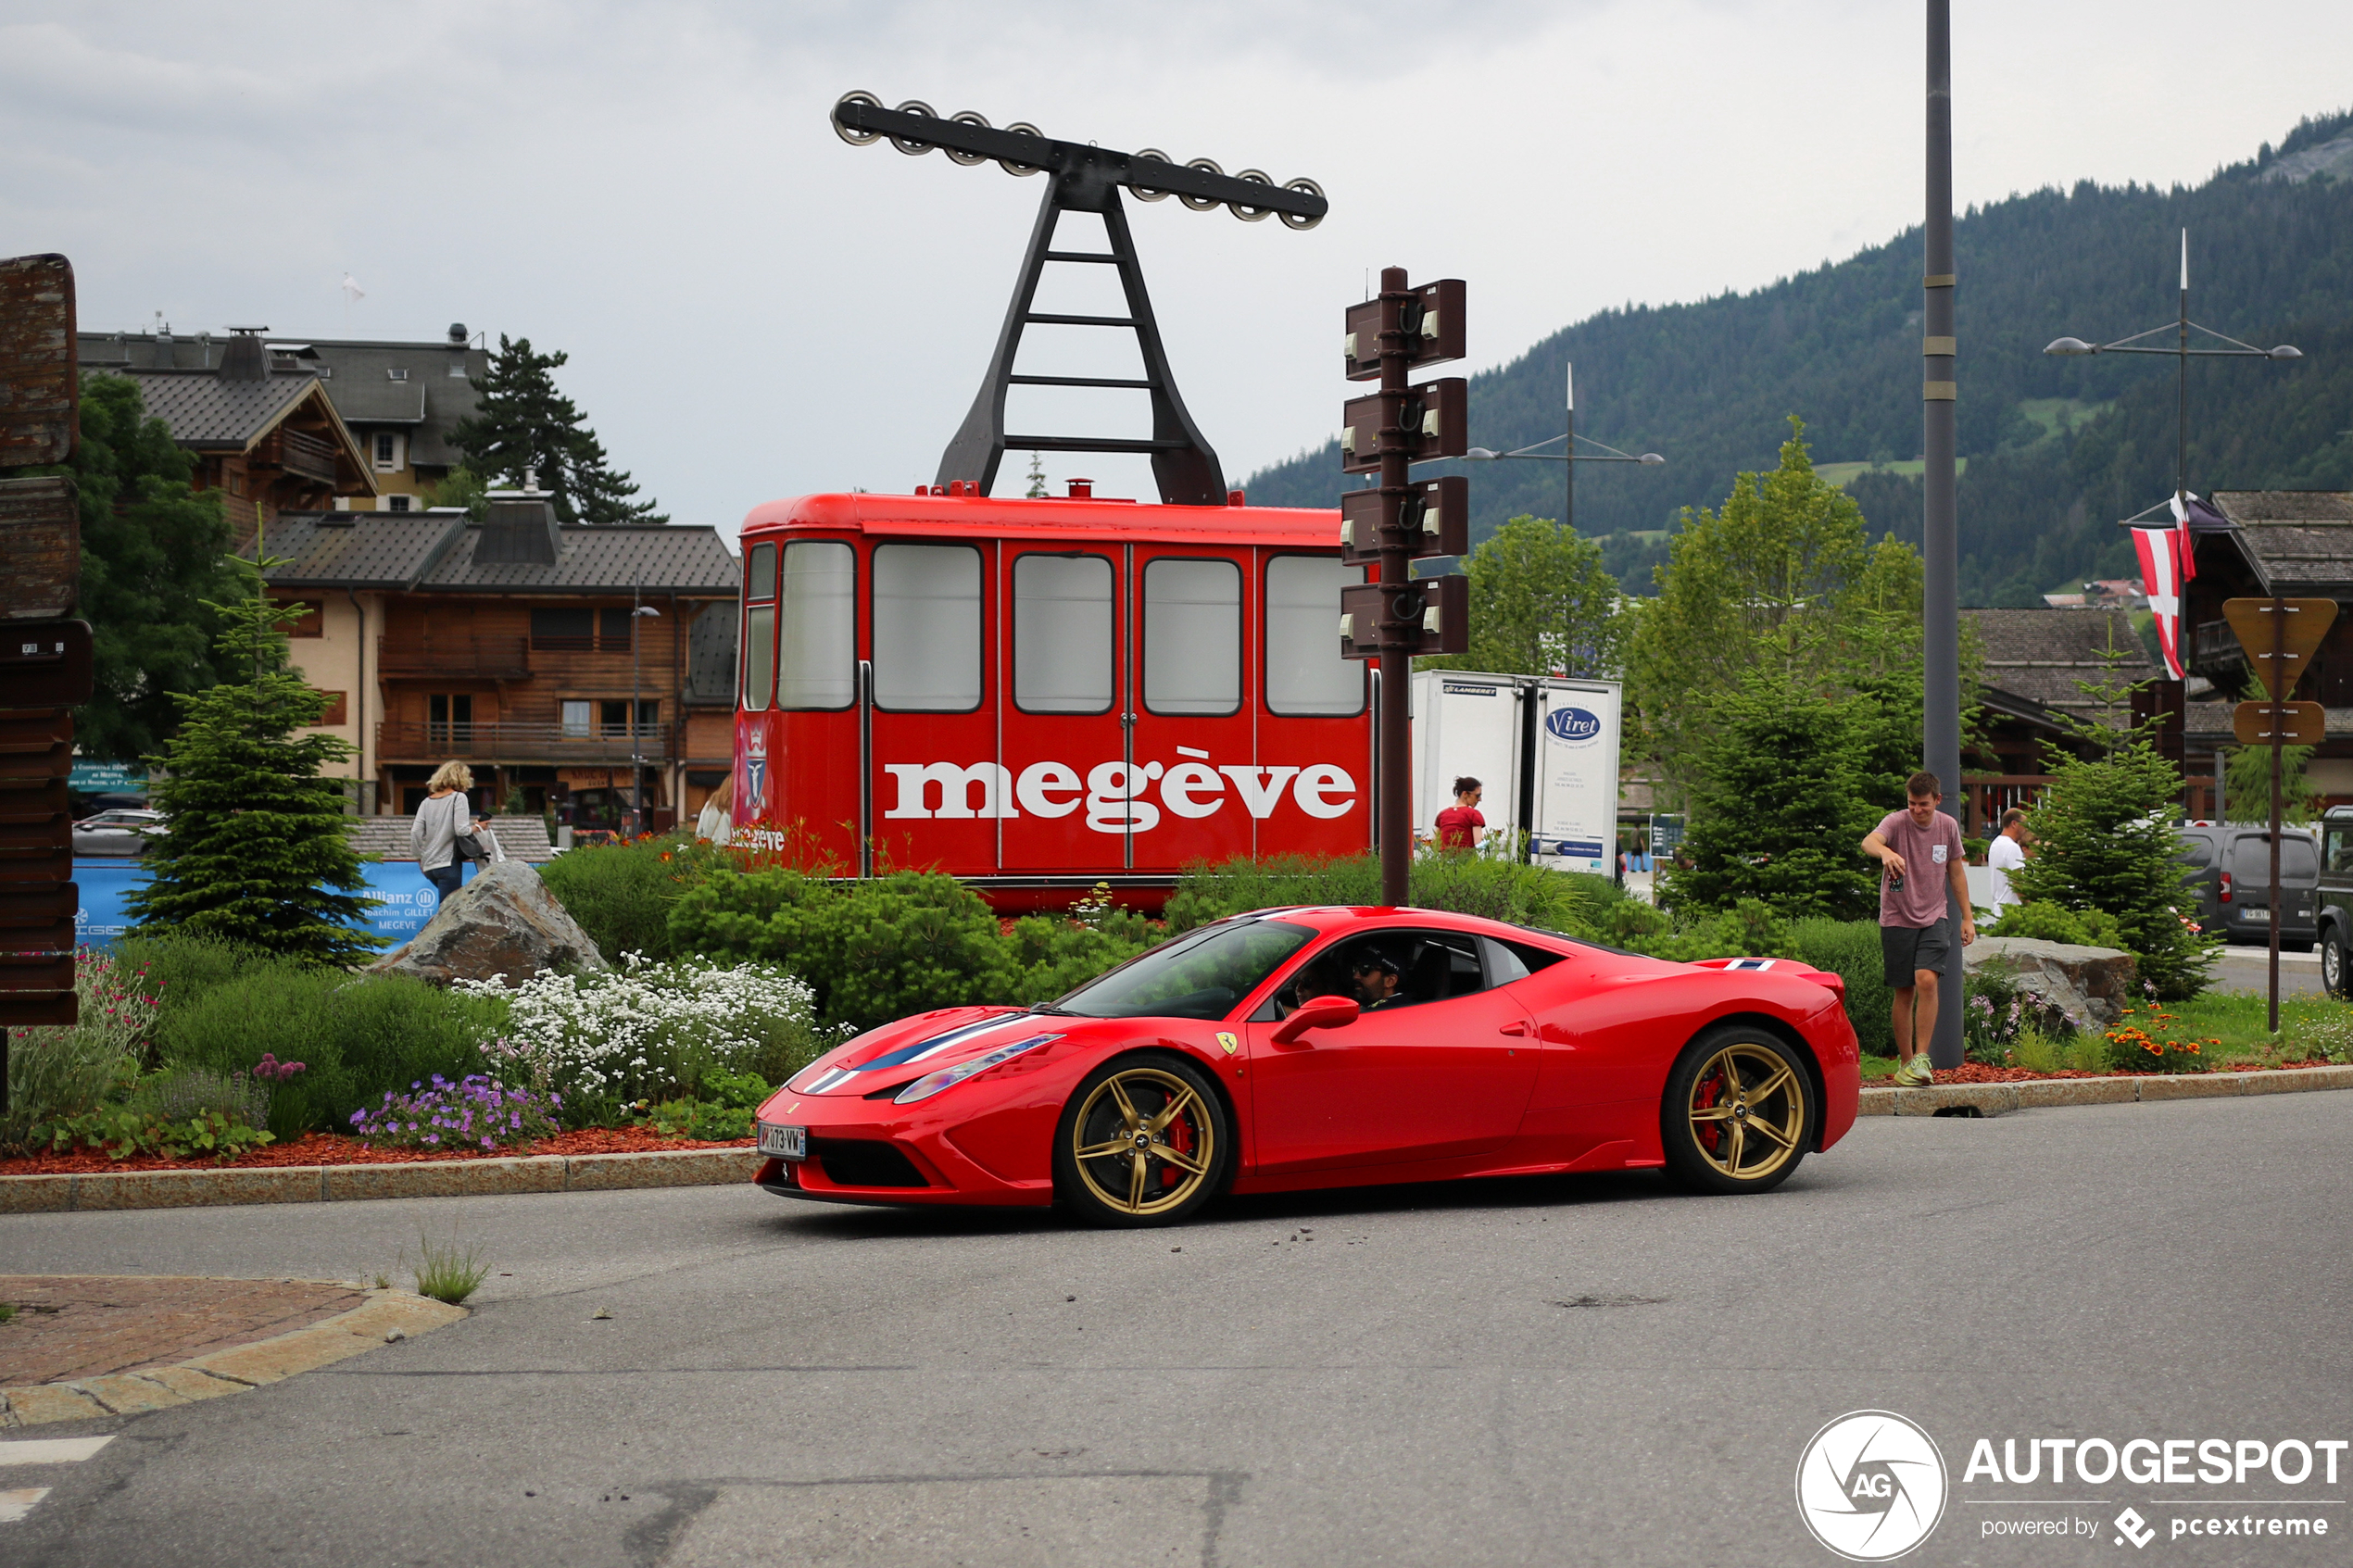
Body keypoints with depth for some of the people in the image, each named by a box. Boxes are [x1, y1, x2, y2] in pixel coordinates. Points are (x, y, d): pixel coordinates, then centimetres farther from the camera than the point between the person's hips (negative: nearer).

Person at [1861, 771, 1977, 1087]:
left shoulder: (1948, 827, 4)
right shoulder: (1896, 822, -9)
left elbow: (1956, 871, 16)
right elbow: (1869, 841, -32)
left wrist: (1967, 917, 15)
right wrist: (1885, 851, -55)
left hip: (1934, 918, 2)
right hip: (1897, 919, -2)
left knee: (1927, 980, -18)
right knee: (1904, 991, 3)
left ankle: (1921, 1057, -15)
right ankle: (1905, 1062, 16)